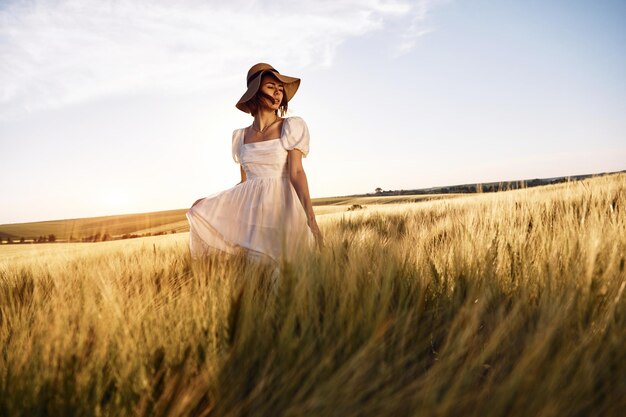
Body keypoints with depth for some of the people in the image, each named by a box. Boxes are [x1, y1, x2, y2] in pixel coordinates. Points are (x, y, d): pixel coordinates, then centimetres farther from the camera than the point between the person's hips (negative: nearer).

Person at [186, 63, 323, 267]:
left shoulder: (291, 127, 0)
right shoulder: (242, 136, 13)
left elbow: (296, 173, -11)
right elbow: (245, 181, 16)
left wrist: (310, 215, -23)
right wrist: (210, 201, 12)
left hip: (279, 205, -5)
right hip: (249, 207, 5)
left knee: (267, 266, -19)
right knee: (201, 212, -11)